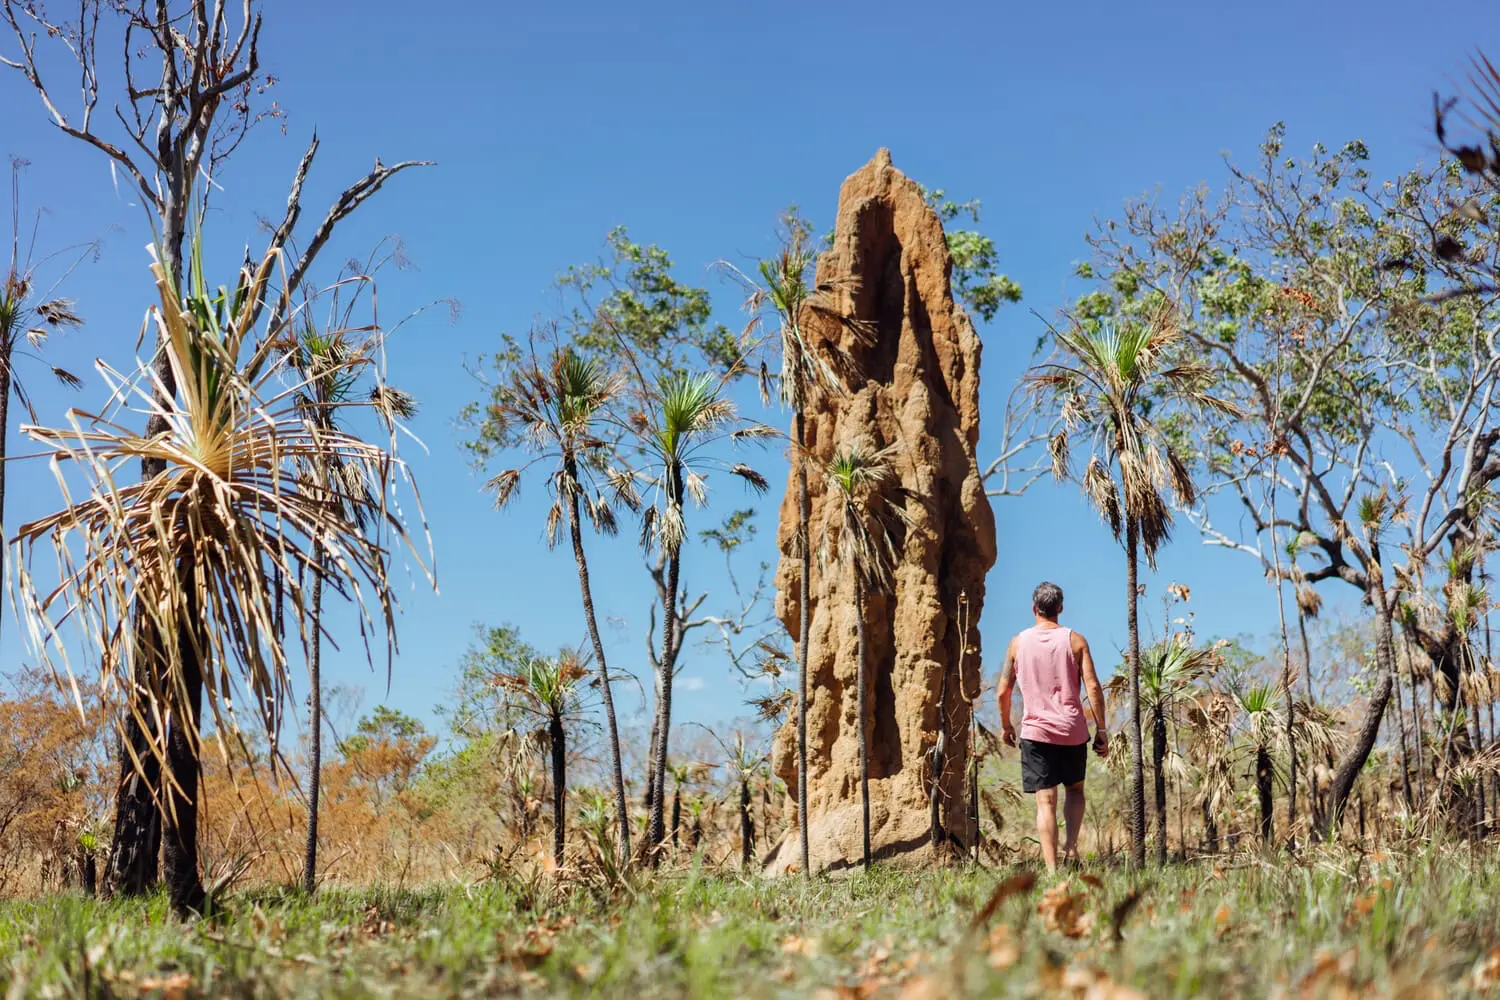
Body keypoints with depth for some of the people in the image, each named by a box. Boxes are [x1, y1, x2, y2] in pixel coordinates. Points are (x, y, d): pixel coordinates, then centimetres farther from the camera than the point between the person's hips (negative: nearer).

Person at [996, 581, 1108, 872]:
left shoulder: (1018, 643, 2)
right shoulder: (1075, 640, -1)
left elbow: (1003, 691, 5)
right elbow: (1093, 687, -6)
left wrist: (1005, 726, 20)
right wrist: (1101, 730, 0)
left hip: (1035, 732, 0)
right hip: (1073, 731, 1)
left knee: (1045, 801, 0)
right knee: (1075, 789, 22)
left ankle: (1051, 868, -7)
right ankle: (1071, 844, 2)